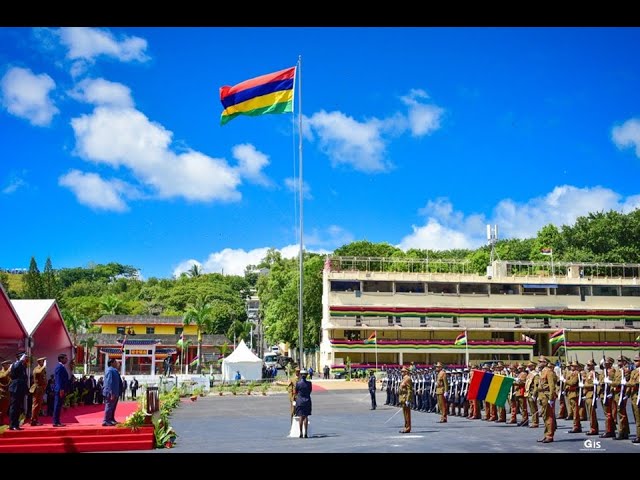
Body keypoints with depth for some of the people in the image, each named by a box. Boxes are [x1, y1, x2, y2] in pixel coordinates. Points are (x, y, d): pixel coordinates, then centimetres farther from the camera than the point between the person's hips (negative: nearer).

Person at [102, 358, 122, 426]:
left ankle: (111, 420, 26)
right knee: (109, 407, -7)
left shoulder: (114, 370, 13)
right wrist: (112, 393, -25)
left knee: (112, 407, 17)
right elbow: (110, 383, -23)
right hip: (111, 393, -10)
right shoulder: (110, 370, -17)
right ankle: (106, 421, -3)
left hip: (115, 392, 10)